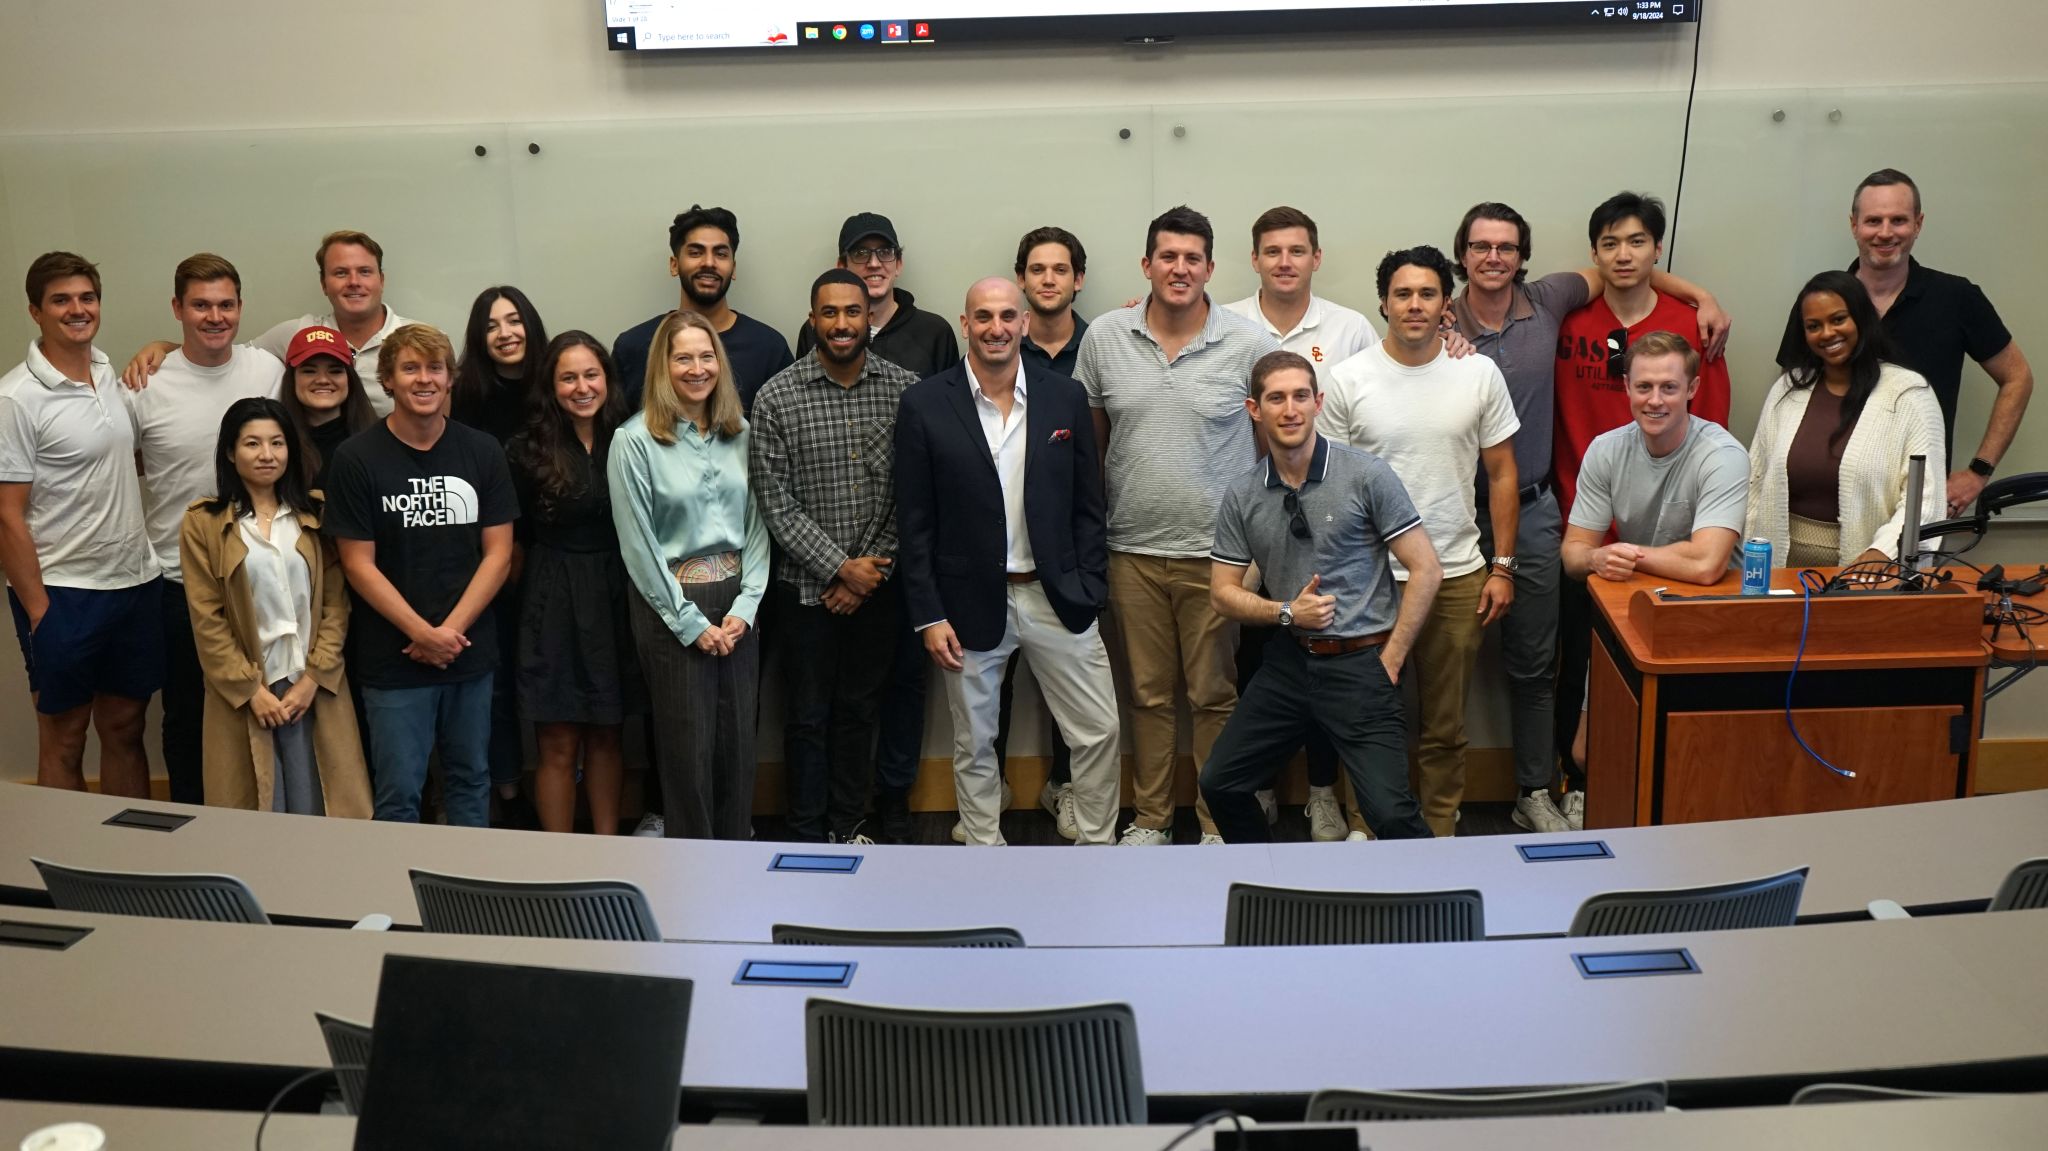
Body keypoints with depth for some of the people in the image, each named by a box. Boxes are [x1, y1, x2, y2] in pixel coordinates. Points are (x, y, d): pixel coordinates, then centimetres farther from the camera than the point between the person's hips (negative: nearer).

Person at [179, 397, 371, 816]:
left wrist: (314, 679, -7)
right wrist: (250, 689, -9)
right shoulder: (202, 522, 1)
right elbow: (206, 620, -3)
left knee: (317, 815, 2)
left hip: (315, 690, 2)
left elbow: (336, 604, 3)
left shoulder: (315, 516, 8)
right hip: (243, 694, -2)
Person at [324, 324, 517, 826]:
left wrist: (451, 630, -10)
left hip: (471, 651, 3)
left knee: (470, 783, 14)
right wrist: (423, 634, -13)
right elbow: (359, 564, -6)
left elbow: (498, 553, 1)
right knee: (399, 794, 2)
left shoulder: (482, 452, 3)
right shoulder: (356, 459, -4)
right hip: (392, 659, -3)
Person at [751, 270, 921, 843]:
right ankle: (808, 836, 23)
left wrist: (873, 569, -9)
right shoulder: (776, 398, -8)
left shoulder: (905, 388, -3)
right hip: (808, 586, -2)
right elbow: (776, 503, -10)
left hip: (878, 582, 2)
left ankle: (848, 826, 29)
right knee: (810, 717, 9)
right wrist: (840, 569, -14)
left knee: (859, 710, 14)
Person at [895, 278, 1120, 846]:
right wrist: (928, 616, -7)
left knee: (1101, 733, 4)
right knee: (974, 746, 11)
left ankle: (1095, 850, 23)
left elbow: (1087, 506, 5)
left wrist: (1090, 592, -2)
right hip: (970, 605, -1)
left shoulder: (1066, 397, 1)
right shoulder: (925, 405, -4)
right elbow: (915, 521, -3)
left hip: (1057, 598, 2)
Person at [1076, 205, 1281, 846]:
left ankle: (1218, 824, 20)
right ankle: (1150, 818, 25)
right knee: (1148, 692, 12)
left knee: (1215, 695, 7)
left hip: (1217, 552, -2)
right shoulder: (1104, 338, 1)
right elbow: (1089, 437, 12)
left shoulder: (1250, 345, -5)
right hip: (1133, 550, 2)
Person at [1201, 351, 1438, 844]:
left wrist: (1390, 661, -8)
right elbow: (1224, 593, 9)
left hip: (1361, 661, -5)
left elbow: (1426, 569, -7)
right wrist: (1287, 613, -9)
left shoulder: (1366, 475, -9)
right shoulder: (1242, 494, 3)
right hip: (1290, 660, 5)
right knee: (1220, 785, 8)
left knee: (1389, 812, -17)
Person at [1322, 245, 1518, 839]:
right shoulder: (1347, 380, -4)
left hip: (1459, 577, 1)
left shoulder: (1479, 374, 1)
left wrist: (1501, 567, 2)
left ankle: (1441, 835, 25)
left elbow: (1501, 474, 6)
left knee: (1446, 727, 12)